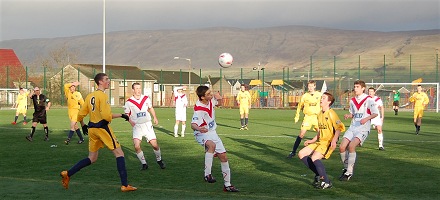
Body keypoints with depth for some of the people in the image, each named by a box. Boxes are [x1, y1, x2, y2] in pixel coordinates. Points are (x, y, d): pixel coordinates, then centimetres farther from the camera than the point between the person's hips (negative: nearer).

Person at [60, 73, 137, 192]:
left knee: (92, 158, 17)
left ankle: (67, 174, 12)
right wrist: (121, 115, -11)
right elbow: (106, 116, -22)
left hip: (92, 128, 8)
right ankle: (125, 185, -5)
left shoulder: (90, 96, 11)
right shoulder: (102, 96, -12)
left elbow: (80, 115, 14)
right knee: (119, 153, -1)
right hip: (102, 128, -8)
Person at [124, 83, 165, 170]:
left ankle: (159, 160, 26)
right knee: (137, 146, -16)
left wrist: (155, 118, 5)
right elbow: (126, 114, 4)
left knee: (154, 145, -1)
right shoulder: (129, 102, -6)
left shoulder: (146, 98, 3)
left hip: (147, 125, 2)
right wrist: (131, 121, -14)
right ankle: (144, 164, 4)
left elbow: (151, 108, 19)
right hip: (137, 126, -2)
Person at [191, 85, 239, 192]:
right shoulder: (199, 109, -28)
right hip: (202, 134, -7)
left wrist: (218, 98, 1)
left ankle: (227, 185, 16)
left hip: (212, 132, 8)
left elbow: (217, 102, 22)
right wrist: (199, 128, -59)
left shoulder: (211, 100, -5)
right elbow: (193, 124, -40)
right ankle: (207, 174, -37)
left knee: (223, 156, 5)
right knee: (212, 145, -40)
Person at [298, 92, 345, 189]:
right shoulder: (320, 114, 15)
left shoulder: (331, 113, -12)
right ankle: (319, 174, 9)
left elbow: (339, 128, -18)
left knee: (314, 157, -28)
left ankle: (326, 182, -17)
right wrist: (312, 141, 22)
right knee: (301, 154, 2)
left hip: (328, 143, -9)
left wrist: (334, 140, -30)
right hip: (320, 141, 9)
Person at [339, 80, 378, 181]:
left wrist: (366, 119, -19)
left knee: (351, 146, -25)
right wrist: (348, 115, 1)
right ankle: (346, 168, 14)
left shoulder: (368, 100, -5)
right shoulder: (352, 101, 13)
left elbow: (375, 113, -4)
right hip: (352, 127, 6)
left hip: (363, 129, -6)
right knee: (342, 147, -8)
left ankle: (349, 172, -14)